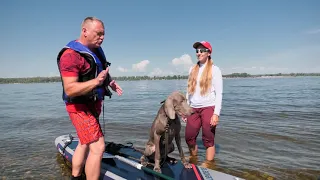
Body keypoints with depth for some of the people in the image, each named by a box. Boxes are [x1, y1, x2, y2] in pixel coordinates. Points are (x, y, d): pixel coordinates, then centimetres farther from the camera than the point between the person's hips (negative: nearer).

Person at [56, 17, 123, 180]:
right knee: (97, 147, -13)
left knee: (85, 143, 20)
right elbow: (70, 90, -27)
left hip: (94, 103, 10)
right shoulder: (71, 54, -21)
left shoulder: (96, 50, 7)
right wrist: (96, 81, -39)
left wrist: (110, 82, 5)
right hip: (81, 106, -9)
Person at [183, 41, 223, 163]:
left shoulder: (214, 69, -2)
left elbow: (219, 93, -6)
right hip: (194, 109, 5)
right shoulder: (192, 69, 13)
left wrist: (216, 114, -14)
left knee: (208, 140, 1)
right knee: (189, 138, 6)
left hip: (208, 108, -5)